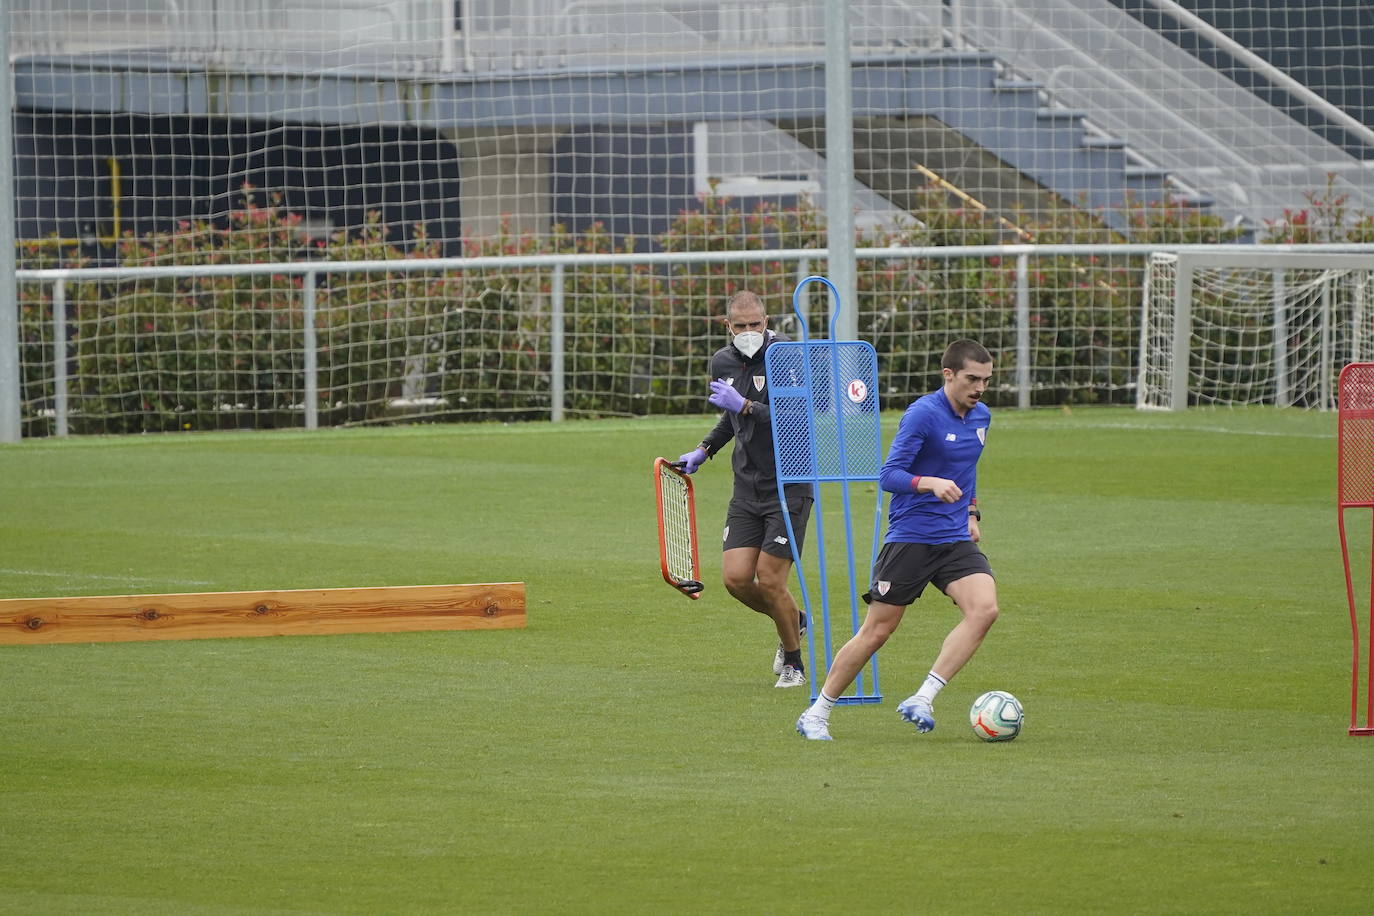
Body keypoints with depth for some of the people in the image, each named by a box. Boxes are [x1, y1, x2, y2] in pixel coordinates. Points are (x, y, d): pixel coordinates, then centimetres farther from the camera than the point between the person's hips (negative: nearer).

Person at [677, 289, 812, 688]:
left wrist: (746, 406, -30)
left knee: (769, 581, -7)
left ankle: (793, 662, 16)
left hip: (789, 486, -6)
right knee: (736, 578, -3)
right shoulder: (723, 362, 7)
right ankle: (793, 621, 27)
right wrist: (704, 450, 20)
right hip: (747, 487, 6)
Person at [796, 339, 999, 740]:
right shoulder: (922, 414, -14)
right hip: (909, 538, -6)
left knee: (984, 608, -19)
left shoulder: (981, 416, 10)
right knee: (876, 631, -2)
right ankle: (817, 715, 13)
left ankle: (922, 701, -18)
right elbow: (888, 475, -19)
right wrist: (931, 484, -34)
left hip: (955, 540, 6)